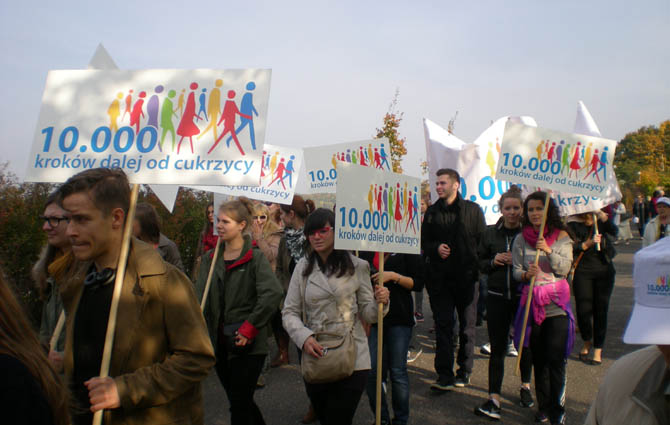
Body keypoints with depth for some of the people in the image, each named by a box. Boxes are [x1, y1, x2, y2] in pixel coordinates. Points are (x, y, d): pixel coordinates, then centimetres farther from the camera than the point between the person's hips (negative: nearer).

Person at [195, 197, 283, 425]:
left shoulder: (255, 257, -10)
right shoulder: (210, 258, 8)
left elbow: (273, 293, -24)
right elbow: (201, 297, -1)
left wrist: (250, 327, -21)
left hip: (247, 345, -6)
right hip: (220, 342, 6)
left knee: (239, 405, -1)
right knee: (240, 400, 19)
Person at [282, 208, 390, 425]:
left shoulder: (357, 266, -2)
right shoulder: (303, 267, 3)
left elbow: (367, 313, 3)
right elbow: (289, 312, 3)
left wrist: (380, 302, -19)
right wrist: (304, 337, -14)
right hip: (314, 358, 3)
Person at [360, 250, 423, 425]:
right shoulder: (366, 251, 9)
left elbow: (418, 284, -4)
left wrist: (394, 276, -16)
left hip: (399, 319, -3)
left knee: (398, 371, 3)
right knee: (371, 372, 3)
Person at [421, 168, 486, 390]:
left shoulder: (472, 210, 2)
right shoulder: (432, 212, 10)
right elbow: (424, 242, 13)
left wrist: (477, 267, -10)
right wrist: (436, 248, -8)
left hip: (466, 276, -2)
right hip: (439, 277, 2)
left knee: (467, 326, 8)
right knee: (443, 325, 1)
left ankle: (464, 372, 23)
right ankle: (444, 376, 6)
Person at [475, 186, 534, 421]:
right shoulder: (490, 233, 4)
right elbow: (479, 263, 10)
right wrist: (493, 262, -9)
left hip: (523, 296, -1)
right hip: (497, 297, 1)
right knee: (497, 348, 2)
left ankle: (525, 385, 40)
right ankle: (494, 399, 5)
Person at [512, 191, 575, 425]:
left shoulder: (561, 236, 2)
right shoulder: (521, 239, 5)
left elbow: (564, 268, -6)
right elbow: (516, 270, 2)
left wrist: (548, 250, -20)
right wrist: (526, 274, -20)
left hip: (556, 304, -2)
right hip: (532, 302, 2)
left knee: (556, 359, -5)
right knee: (538, 359, 10)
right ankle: (544, 406, 24)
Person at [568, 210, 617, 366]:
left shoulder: (601, 222, 7)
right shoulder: (573, 226, 0)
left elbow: (613, 232, -14)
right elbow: (573, 249, -12)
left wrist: (601, 214, -24)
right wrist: (589, 243, -27)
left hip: (604, 271, 2)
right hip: (582, 272, -1)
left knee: (600, 310, 3)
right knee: (583, 310, -5)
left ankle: (598, 350, 15)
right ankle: (587, 342, 23)